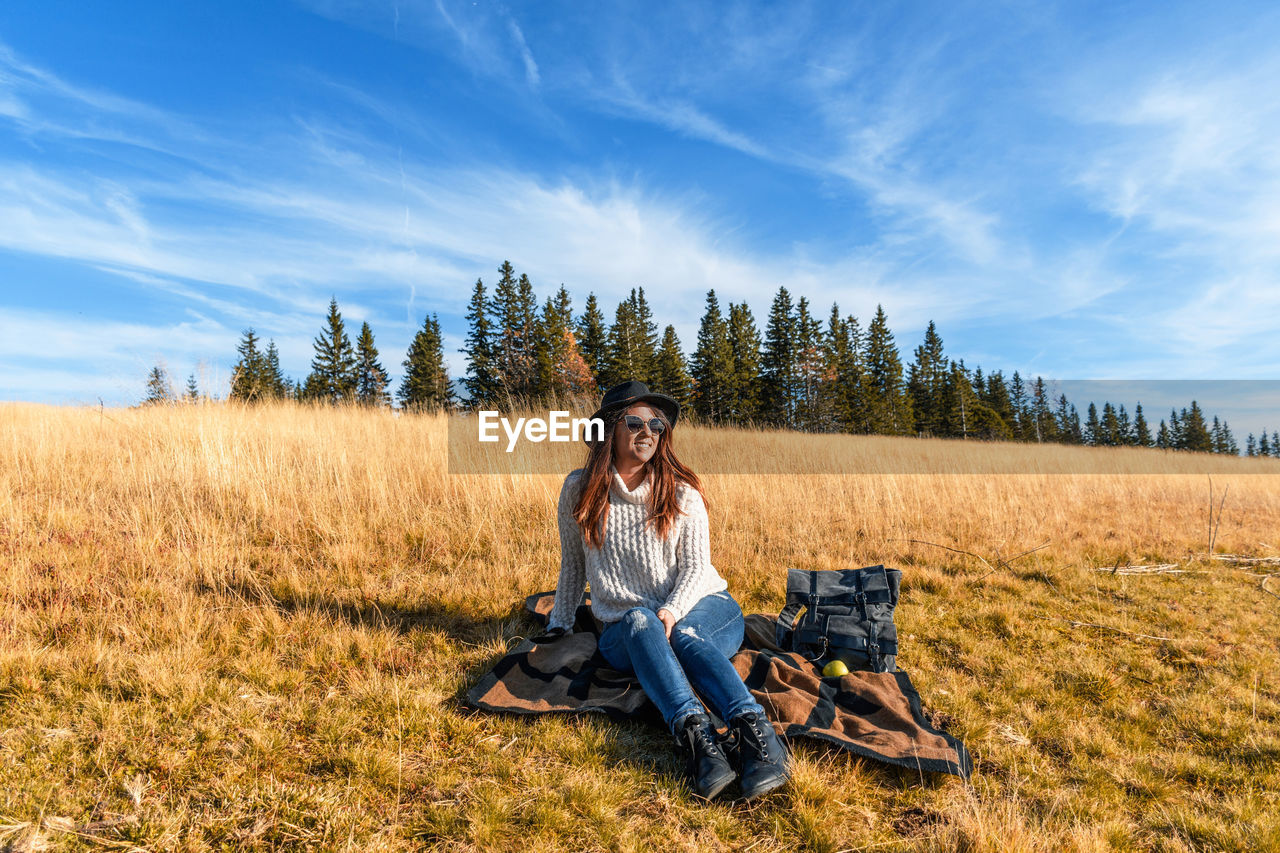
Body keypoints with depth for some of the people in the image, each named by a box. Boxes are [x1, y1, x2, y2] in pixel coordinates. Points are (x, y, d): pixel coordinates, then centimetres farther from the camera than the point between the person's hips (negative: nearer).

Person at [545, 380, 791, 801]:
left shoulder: (682, 493, 3)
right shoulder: (579, 490, 5)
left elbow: (697, 567, -3)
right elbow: (573, 564, 16)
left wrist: (672, 611, -22)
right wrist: (559, 628, 15)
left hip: (701, 608, 0)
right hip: (625, 632, 0)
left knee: (684, 634, -35)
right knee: (639, 622, -35)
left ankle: (757, 733, -53)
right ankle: (695, 733, -54)